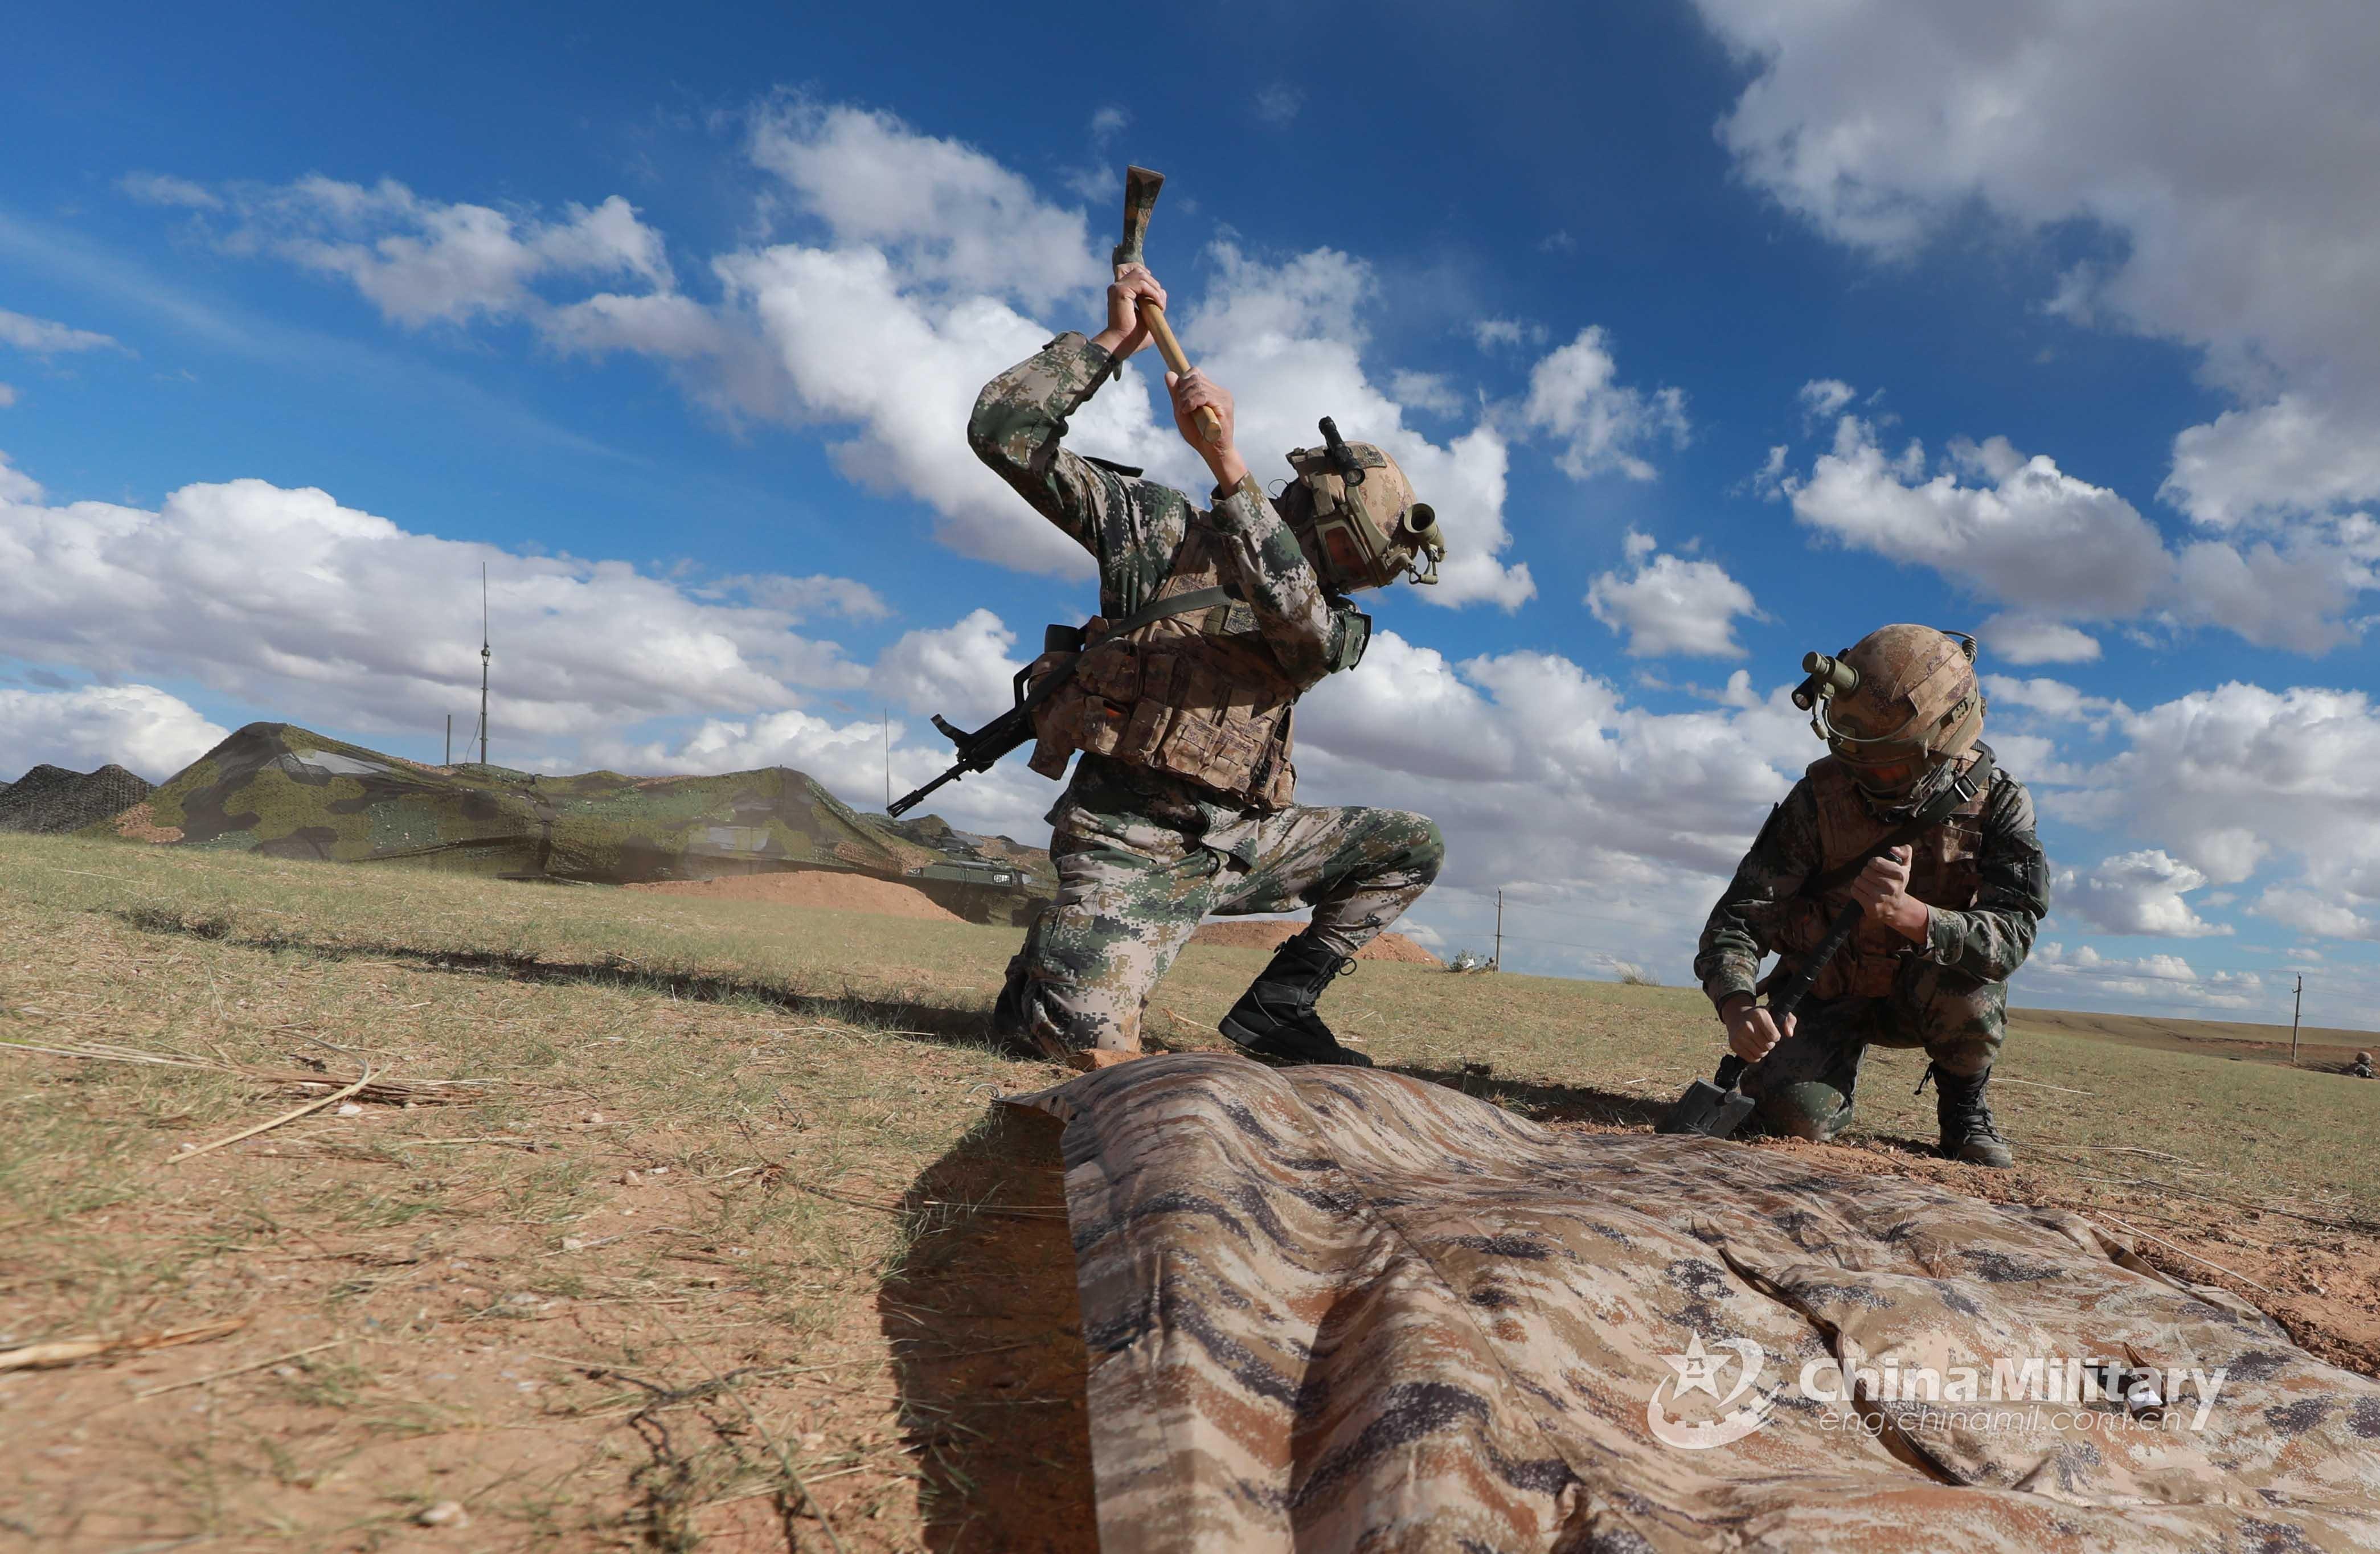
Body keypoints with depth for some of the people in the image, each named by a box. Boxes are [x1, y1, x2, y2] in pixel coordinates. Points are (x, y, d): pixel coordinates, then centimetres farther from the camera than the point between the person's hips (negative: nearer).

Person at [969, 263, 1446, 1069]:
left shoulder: (1331, 624, 9)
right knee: (1090, 1045, -24)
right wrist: (1113, 340, -5)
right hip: (1132, 842, -5)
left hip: (1241, 841, 5)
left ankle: (1278, 1002, 9)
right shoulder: (1165, 527, 1)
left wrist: (1226, 461, -29)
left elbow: (1295, 616, -20)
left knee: (1413, 845, 3)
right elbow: (1003, 429, -3)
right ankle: (1046, 966, 13)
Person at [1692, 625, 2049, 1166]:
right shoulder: (1821, 797, -19)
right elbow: (1737, 918, -22)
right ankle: (1838, 1088, 13)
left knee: (1971, 989, -35)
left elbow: (2012, 936, -30)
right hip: (1828, 994, 0)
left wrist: (1908, 914, -50)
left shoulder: (1996, 802, -17)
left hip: (1926, 994, 0)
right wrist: (1737, 1005, -43)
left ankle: (1965, 1107, -3)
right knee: (1793, 1114, -26)